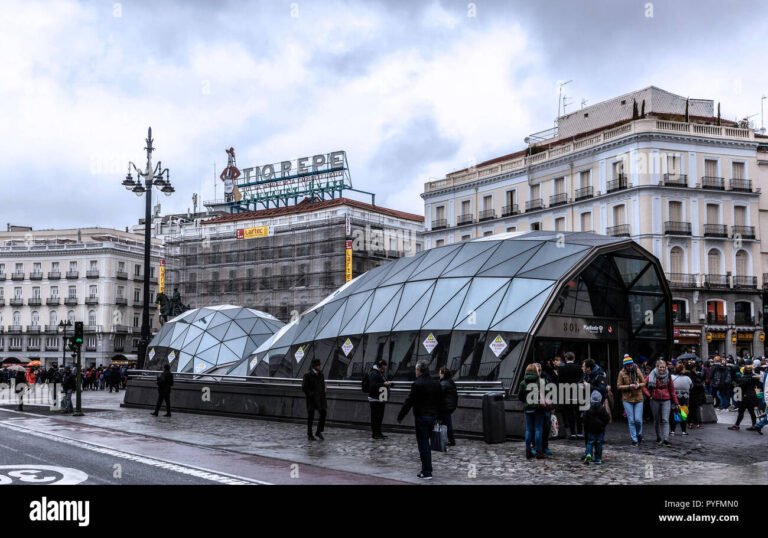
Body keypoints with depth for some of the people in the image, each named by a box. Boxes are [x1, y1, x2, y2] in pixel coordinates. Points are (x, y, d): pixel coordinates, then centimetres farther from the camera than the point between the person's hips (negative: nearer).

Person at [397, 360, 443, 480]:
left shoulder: (417, 384, -14)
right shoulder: (436, 383, 6)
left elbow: (408, 402, -13)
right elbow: (440, 402, 11)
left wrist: (400, 417, -6)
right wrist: (439, 416, 19)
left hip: (421, 417, -7)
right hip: (433, 416, 7)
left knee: (423, 444, -2)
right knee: (426, 442, 17)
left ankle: (427, 472, -1)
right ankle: (426, 469, 20)